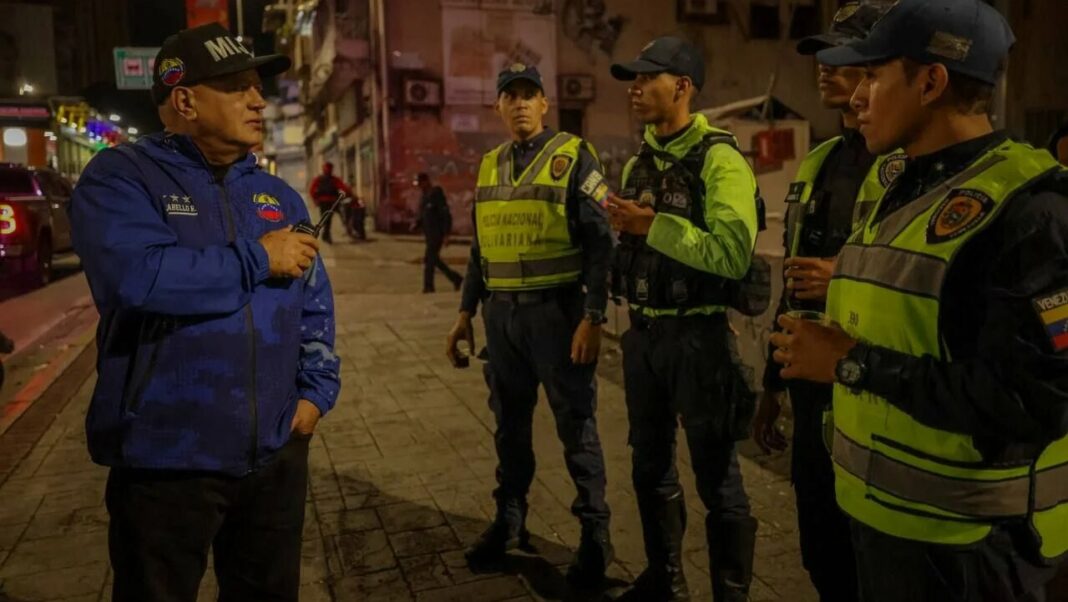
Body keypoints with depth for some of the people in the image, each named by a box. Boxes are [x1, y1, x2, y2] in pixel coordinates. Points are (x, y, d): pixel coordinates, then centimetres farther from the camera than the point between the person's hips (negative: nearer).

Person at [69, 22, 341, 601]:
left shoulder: (277, 196, 9)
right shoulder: (121, 178, -8)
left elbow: (314, 304, 12)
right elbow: (135, 278, -27)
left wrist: (316, 391, 0)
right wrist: (258, 259, -16)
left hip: (277, 454, 5)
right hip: (165, 460, -4)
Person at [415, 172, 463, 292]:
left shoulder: (437, 195, -14)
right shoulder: (424, 196, 12)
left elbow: (447, 216, -17)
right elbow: (422, 216, 19)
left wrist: (446, 235, -21)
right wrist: (416, 224, -2)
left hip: (438, 233, -9)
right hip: (429, 234, 9)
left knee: (429, 259, -9)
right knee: (434, 260, 11)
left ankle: (428, 286, 0)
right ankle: (456, 279, 20)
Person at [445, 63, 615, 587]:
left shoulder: (573, 156, -5)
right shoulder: (488, 166, 12)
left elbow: (600, 242, -10)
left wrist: (593, 317, -17)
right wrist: (466, 312, 14)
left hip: (557, 309, -5)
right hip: (501, 314, 6)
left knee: (576, 425, 5)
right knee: (509, 424, 16)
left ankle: (595, 532, 21)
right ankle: (509, 520, 33)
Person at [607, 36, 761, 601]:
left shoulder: (720, 159, -12)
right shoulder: (637, 164, 12)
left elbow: (733, 254, -24)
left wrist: (654, 225, -23)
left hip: (698, 335, -7)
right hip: (643, 334, 8)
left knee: (715, 476, 4)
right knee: (651, 465, 18)